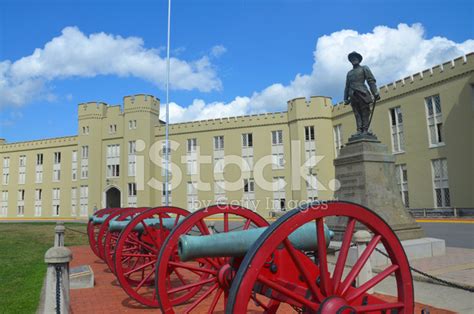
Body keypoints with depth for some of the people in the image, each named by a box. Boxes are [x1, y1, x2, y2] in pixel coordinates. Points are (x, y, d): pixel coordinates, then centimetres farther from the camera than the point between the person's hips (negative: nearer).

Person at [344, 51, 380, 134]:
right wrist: (346, 98, 11)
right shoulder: (349, 73, 25)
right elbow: (347, 87, 22)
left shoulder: (364, 68, 14)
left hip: (362, 94, -3)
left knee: (365, 113, -8)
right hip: (353, 96, 4)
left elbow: (371, 81, 3)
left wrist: (375, 93, -9)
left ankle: (365, 131, -12)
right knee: (357, 115, -3)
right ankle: (359, 132, -9)